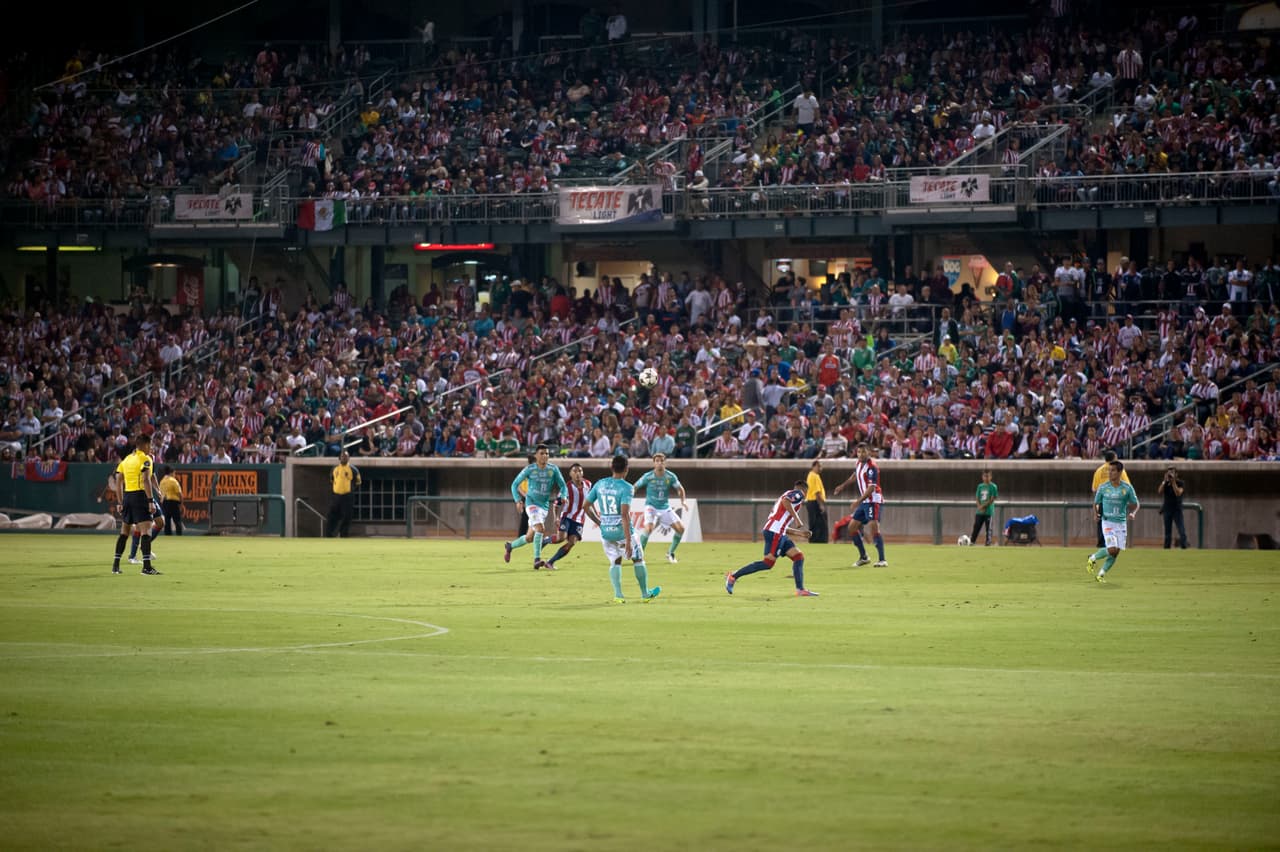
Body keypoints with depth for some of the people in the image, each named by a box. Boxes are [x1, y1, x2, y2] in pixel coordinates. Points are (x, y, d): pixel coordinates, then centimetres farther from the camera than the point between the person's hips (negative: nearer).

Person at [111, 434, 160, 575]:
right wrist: (150, 500, -17)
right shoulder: (145, 459, -6)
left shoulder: (125, 460, 15)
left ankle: (116, 565, 16)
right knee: (146, 530, -8)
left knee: (124, 531, 15)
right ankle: (147, 566, -16)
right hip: (140, 496, -7)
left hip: (127, 495, 7)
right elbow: (146, 480, -17)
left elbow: (118, 482, 15)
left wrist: (121, 502, 18)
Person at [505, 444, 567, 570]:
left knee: (529, 538, 11)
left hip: (544, 506, 5)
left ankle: (510, 546, 38)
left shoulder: (553, 470, 1)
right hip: (532, 503, -5)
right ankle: (537, 560, -27)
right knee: (540, 528, -28)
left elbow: (562, 485, 6)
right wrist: (518, 500, -14)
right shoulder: (529, 469, -6)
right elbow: (515, 484, 0)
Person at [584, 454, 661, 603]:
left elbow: (587, 507, 7)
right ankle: (645, 593, 26)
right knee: (638, 559, 16)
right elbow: (625, 514, -23)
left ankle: (618, 594, 4)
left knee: (615, 562, 19)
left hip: (605, 532, 4)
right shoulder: (626, 488, -15)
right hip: (622, 531, -4)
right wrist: (628, 541, -24)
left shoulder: (600, 484, 1)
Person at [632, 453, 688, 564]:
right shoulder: (648, 476, -14)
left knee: (680, 528, -7)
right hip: (651, 507, -4)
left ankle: (670, 553, 13)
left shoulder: (670, 477, -7)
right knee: (649, 528, -29)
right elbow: (635, 487, -3)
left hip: (665, 507, 4)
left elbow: (680, 489, 7)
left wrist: (683, 501, -8)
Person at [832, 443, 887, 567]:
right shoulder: (859, 463, 8)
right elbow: (855, 475, 31)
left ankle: (882, 560, -25)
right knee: (852, 527, 12)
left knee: (874, 527, -21)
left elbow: (871, 488, -25)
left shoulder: (872, 467, -18)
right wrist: (843, 486, 37)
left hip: (873, 500, -9)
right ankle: (863, 557, 23)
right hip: (864, 501, 9)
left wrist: (859, 500, -31)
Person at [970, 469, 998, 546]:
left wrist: (983, 506, -11)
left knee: (988, 528, -4)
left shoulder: (993, 486, -2)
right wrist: (979, 506, -7)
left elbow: (992, 499, -7)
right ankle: (972, 541, 4)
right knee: (976, 526, 3)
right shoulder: (980, 486, 12)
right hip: (979, 511, 4)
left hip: (988, 511, -4)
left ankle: (988, 542, -1)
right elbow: (977, 498, 11)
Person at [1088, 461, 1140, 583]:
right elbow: (1096, 503, 9)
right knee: (1112, 549, -17)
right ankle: (1093, 558, 10)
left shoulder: (1127, 488, -2)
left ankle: (1101, 573, 16)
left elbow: (1136, 504, 6)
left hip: (1121, 523, 2)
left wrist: (1133, 513, -15)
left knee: (1116, 552, 0)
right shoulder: (1103, 487, -2)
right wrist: (1096, 513, -12)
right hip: (1108, 522, -2)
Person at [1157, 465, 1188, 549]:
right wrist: (1165, 481, -12)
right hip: (1167, 509, 3)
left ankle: (1184, 546, -15)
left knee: (1181, 529, -12)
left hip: (1177, 509, -3)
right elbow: (1160, 492, -7)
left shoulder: (1180, 483, -2)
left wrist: (1173, 482, -18)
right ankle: (1166, 547, 11)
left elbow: (1178, 493, -18)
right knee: (1167, 530, 7)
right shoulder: (1164, 483, 8)